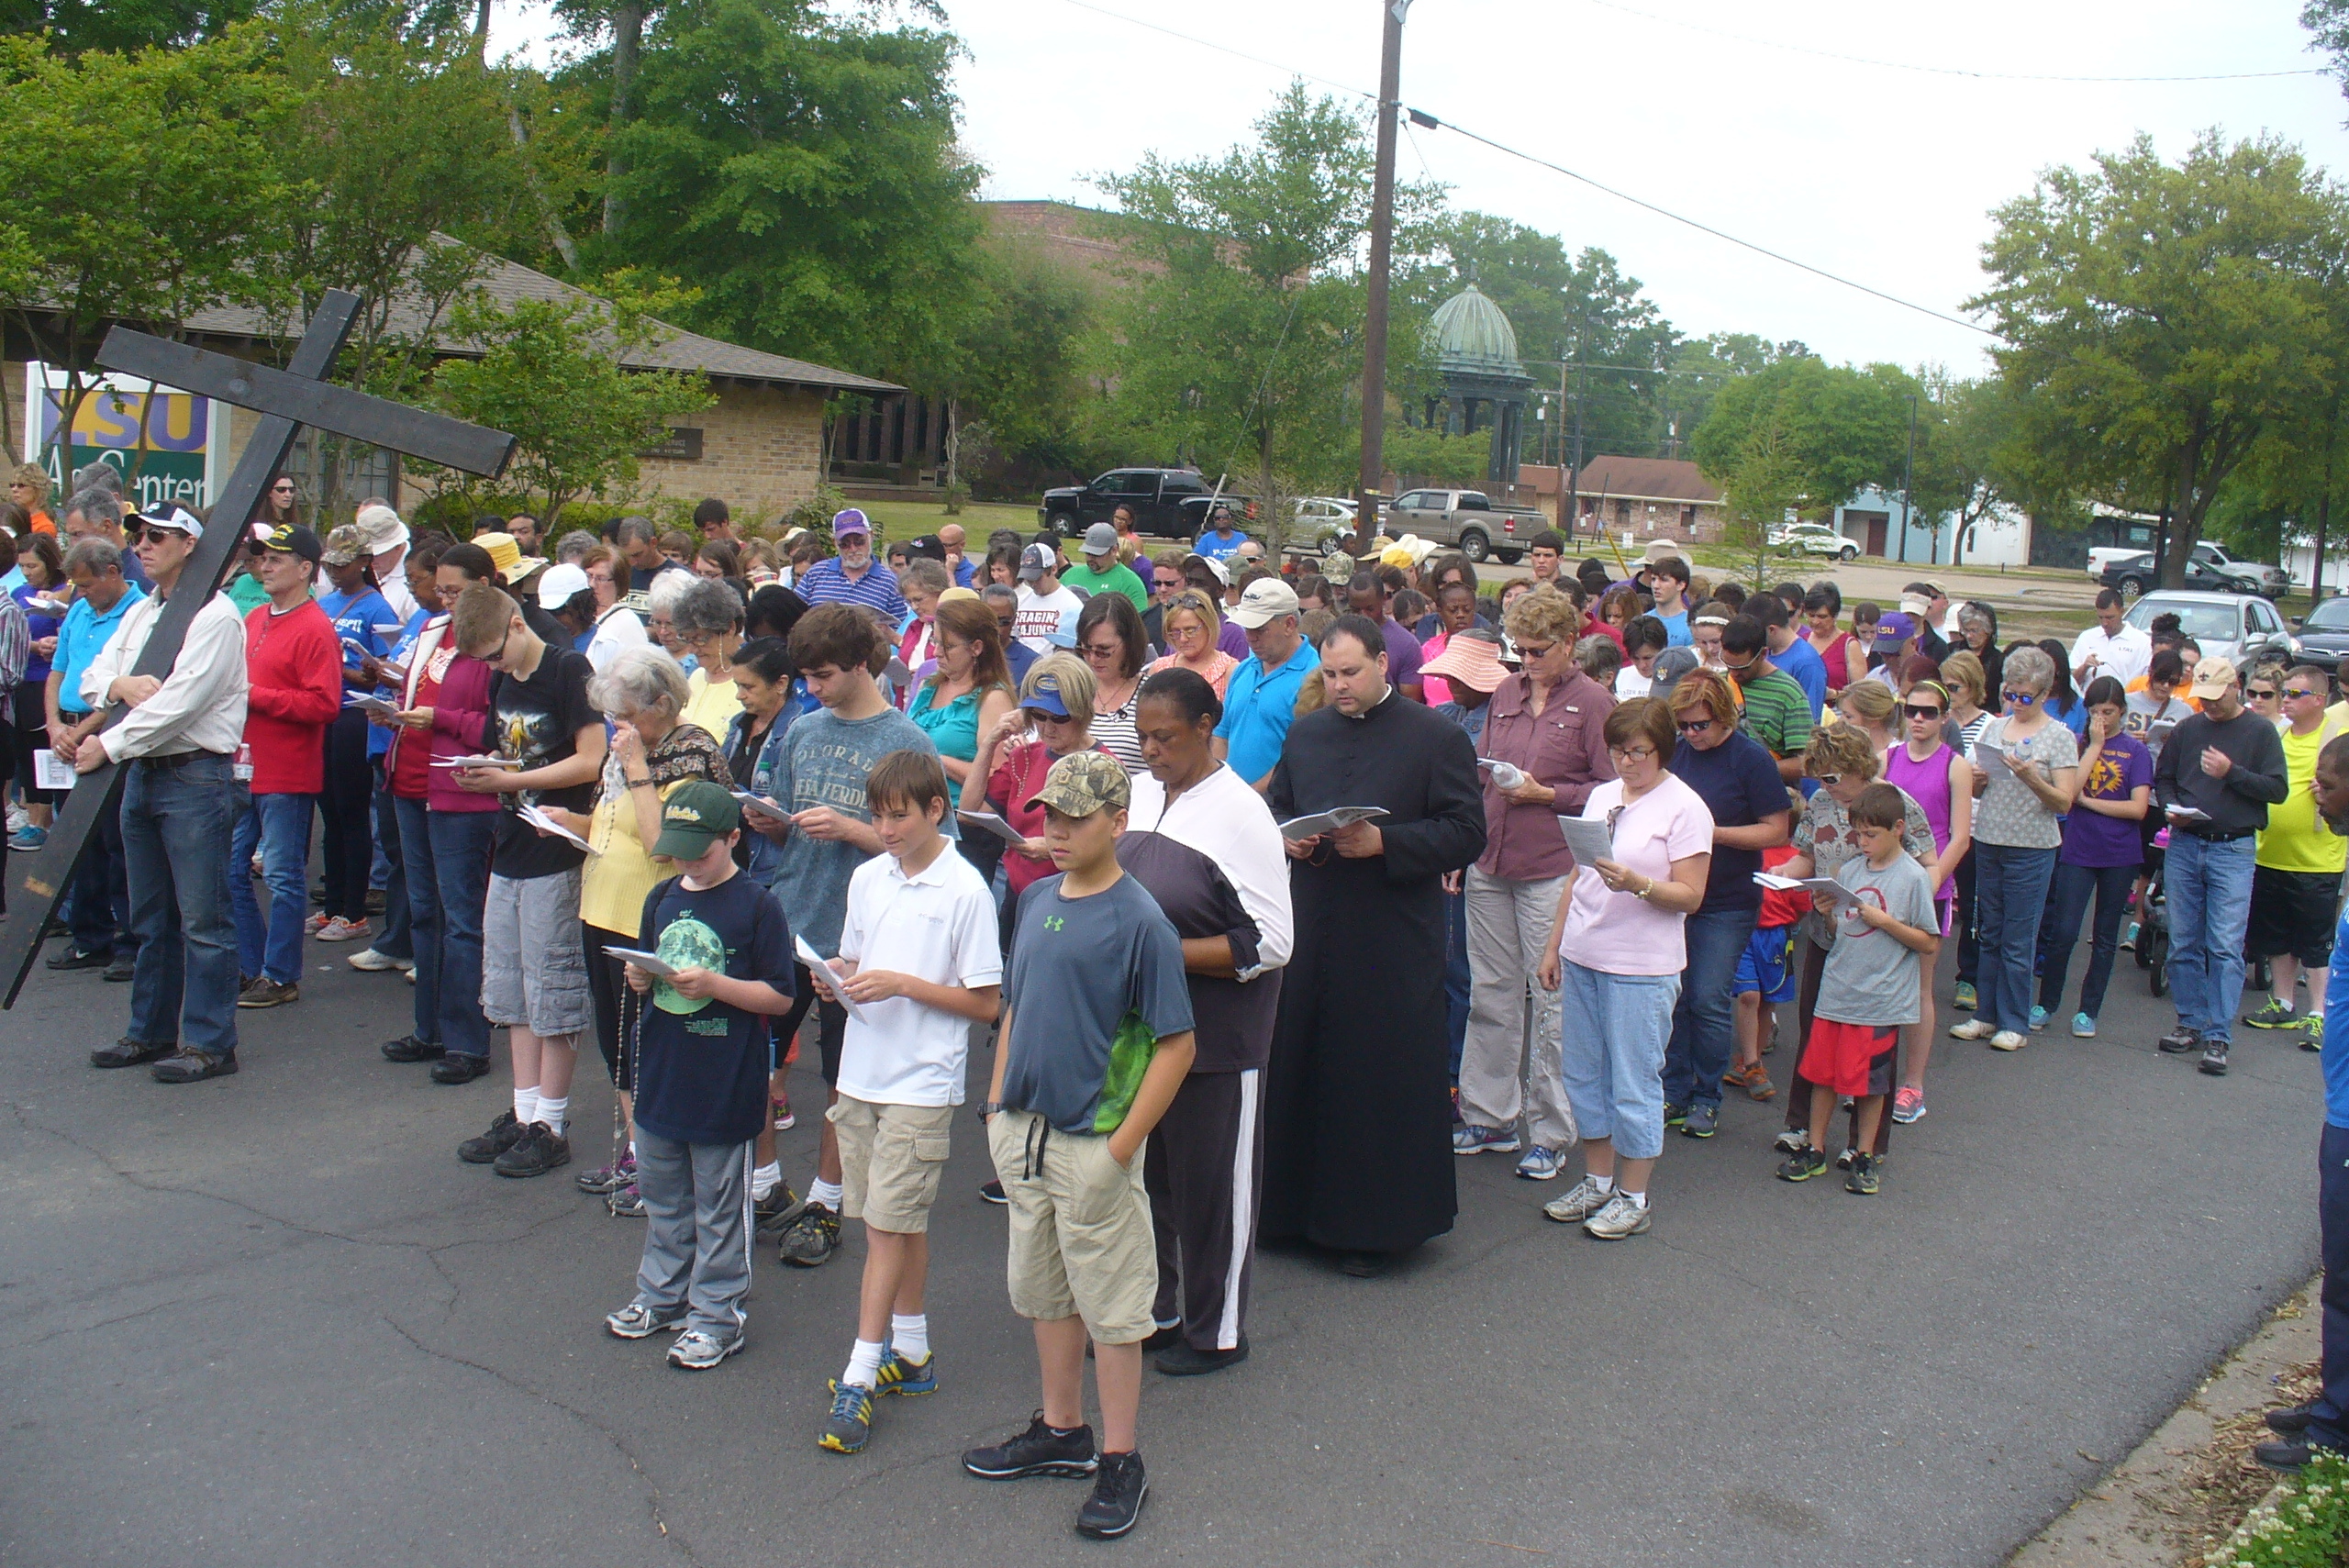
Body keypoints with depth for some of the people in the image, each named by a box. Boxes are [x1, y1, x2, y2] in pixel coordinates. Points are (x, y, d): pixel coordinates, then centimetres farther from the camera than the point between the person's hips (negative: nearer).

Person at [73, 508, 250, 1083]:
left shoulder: (215, 616, -11)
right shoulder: (140, 613, 16)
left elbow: (179, 702, -19)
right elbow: (93, 676, 13)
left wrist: (109, 745, -15)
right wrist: (121, 685, -10)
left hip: (197, 777, -9)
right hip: (142, 775, 9)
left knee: (202, 919, -4)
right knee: (150, 916, 15)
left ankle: (209, 1042, 2)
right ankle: (152, 1031, 25)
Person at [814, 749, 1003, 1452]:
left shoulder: (965, 890, -12)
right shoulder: (867, 878, 6)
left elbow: (985, 1001, -10)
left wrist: (903, 985, -18)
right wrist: (835, 980, -6)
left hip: (921, 1082, -6)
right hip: (861, 1072, 6)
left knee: (890, 1222, -4)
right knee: (893, 1221, 14)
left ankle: (860, 1377, 1)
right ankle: (911, 1351, 28)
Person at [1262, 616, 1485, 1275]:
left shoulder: (1437, 737, -4)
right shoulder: (1304, 734, 12)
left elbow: (1467, 832, -7)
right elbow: (1275, 806, 22)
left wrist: (1384, 843, -18)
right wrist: (1288, 837, -2)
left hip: (1394, 941, -4)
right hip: (1311, 931, 5)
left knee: (1386, 1078, 1)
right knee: (1302, 1068, 8)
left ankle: (1379, 1225, 14)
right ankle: (1301, 1204, 22)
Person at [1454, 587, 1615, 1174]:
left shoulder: (1592, 703, -5)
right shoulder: (1505, 694, 12)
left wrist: (1546, 794, -13)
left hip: (1552, 872, -6)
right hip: (1489, 863, 6)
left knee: (1550, 1000, 0)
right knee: (1490, 994, 12)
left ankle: (1549, 1133, 11)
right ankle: (1488, 1118, 23)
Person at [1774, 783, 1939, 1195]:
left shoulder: (1913, 877, -7)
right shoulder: (1849, 870, 6)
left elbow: (1929, 944, -7)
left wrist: (1884, 921, -17)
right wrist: (1828, 912, -7)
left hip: (1880, 999, -4)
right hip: (1835, 991, 4)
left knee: (1868, 1081, 5)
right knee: (1822, 1072, 9)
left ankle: (1865, 1157, 20)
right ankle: (1814, 1149, 21)